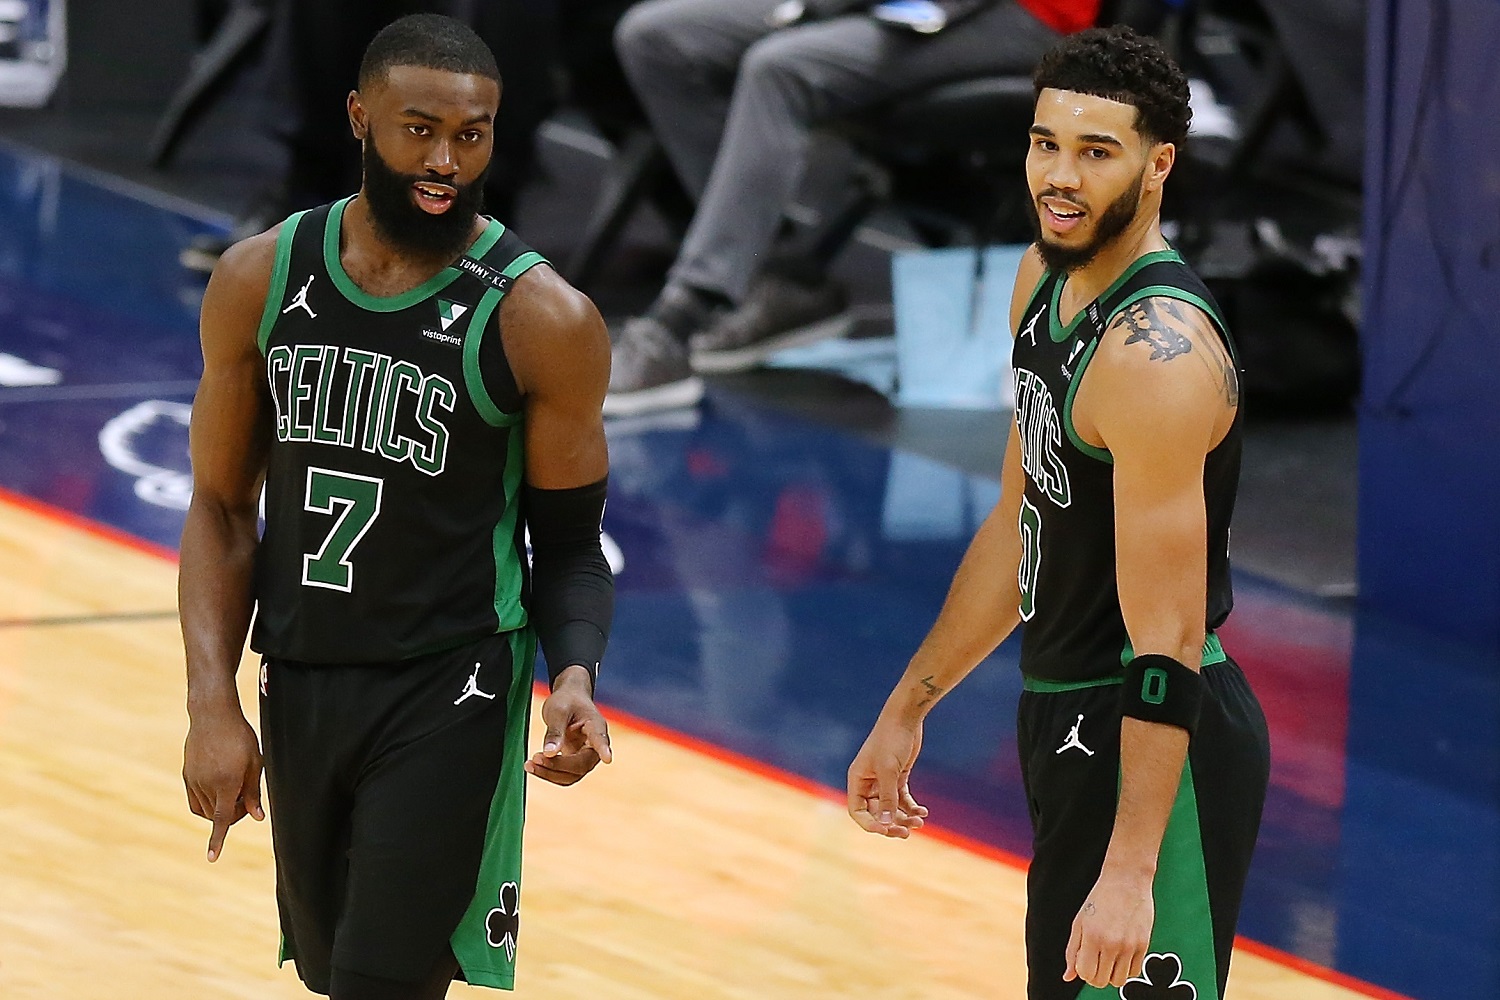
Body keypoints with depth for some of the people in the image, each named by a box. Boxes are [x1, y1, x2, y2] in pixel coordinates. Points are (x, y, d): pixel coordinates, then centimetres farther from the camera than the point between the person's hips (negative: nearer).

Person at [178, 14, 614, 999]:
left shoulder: (541, 319, -11)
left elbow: (569, 540, -2)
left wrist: (575, 675, -21)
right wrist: (214, 706, -5)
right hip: (298, 685, 4)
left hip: (448, 694, -4)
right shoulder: (259, 280, -2)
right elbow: (223, 510, 5)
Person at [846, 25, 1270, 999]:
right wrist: (906, 711, 20)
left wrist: (1130, 871, -30)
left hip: (1151, 738, -10)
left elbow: (1168, 637, -26)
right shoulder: (1047, 279, 6)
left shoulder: (1158, 350, -24)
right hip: (1067, 717, 10)